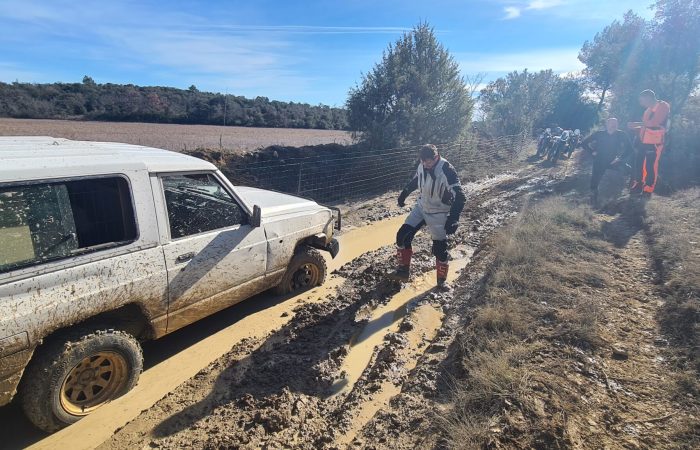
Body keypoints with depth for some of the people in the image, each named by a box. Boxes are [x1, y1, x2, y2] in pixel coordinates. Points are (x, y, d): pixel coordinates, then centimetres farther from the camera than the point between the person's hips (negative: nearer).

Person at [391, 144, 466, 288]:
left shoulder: (447, 171, -26)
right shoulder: (422, 166, -8)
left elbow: (460, 197, -28)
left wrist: (453, 219, -37)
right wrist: (403, 194, 25)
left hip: (438, 214, -5)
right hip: (421, 208, 6)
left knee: (440, 249, -1)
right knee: (403, 235, -3)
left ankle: (442, 280, 22)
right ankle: (403, 271, 12)